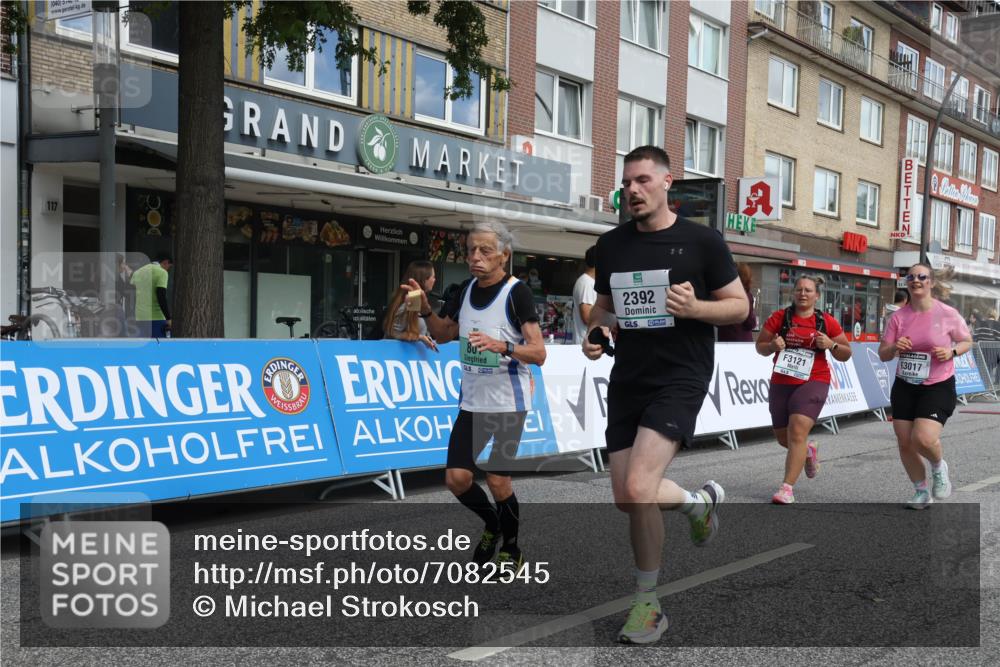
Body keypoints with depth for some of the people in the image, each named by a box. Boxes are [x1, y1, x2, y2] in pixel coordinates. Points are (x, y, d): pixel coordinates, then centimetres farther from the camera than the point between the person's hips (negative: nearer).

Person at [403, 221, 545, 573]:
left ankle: (511, 550, 21)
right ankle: (492, 524, 30)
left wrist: (502, 346, -36)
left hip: (508, 402, -5)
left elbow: (539, 353, -19)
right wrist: (425, 310, 0)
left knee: (497, 480, -4)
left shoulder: (516, 292, -13)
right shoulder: (467, 289, 6)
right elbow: (443, 334, 19)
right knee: (456, 478, 1)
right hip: (472, 401, 6)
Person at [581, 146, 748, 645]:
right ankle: (699, 501, 38)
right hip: (627, 379, 6)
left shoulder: (701, 241, -5)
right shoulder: (611, 244, 8)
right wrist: (595, 332, -1)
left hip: (680, 378, -6)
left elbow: (739, 305, 1)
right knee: (626, 500, 7)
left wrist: (695, 308, -19)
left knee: (638, 488, -22)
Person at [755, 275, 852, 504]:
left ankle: (787, 488, -15)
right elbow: (760, 347, 10)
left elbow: (845, 354, 10)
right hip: (781, 383, 3)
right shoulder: (779, 317, 3)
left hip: (813, 382, -3)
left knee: (797, 432, -19)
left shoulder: (827, 322, 3)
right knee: (783, 438, 13)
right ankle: (808, 451, 47)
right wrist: (773, 345, -12)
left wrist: (831, 344, -10)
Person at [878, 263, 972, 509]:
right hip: (904, 387, 4)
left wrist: (952, 352, -14)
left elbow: (967, 341, 7)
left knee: (923, 438, -22)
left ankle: (939, 467, 14)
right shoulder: (898, 317, 1)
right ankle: (921, 492, 27)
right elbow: (882, 355, 3)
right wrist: (894, 347, -19)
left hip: (938, 387, -4)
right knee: (904, 442, 5)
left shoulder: (947, 314, -8)